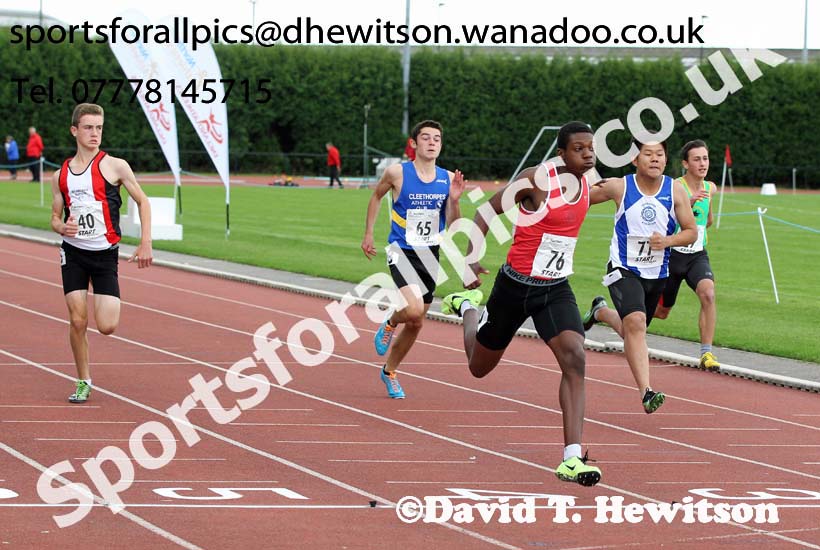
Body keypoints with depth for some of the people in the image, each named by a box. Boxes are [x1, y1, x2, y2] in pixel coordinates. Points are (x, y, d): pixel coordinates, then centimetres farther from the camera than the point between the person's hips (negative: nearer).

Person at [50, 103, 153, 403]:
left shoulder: (114, 166, -5)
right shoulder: (61, 175, 6)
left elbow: (143, 202, 3)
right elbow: (55, 216, 13)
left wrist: (145, 243, -5)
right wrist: (62, 227, -11)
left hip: (105, 254, -2)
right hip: (73, 254, 2)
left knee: (107, 326, -10)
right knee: (77, 321, -5)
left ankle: (110, 304, 27)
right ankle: (83, 381, 11)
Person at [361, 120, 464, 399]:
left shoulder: (448, 179, 0)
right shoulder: (397, 173, -9)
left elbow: (452, 225, 3)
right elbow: (376, 196, 10)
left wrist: (454, 200, -15)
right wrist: (368, 234, 11)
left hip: (430, 254, 4)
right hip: (401, 250, -4)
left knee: (415, 324, 12)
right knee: (414, 309, -27)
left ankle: (390, 371, 33)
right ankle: (390, 322, 9)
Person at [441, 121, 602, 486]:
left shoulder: (587, 189, 1)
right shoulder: (536, 179, -18)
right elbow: (489, 210, -9)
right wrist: (470, 260, -17)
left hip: (556, 290, 4)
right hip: (515, 286, -4)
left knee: (575, 360, -21)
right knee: (479, 368, 16)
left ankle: (571, 459, -23)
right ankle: (467, 307, 51)